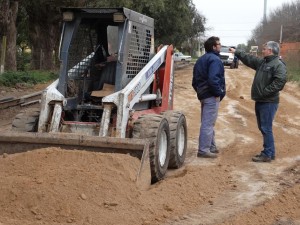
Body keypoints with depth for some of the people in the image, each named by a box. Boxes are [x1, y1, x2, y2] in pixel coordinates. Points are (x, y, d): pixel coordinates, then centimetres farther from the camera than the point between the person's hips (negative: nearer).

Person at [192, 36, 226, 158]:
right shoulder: (214, 59, -15)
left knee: (207, 122, 18)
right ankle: (203, 150, -5)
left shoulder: (201, 60, 16)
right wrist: (219, 92, -17)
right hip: (211, 96, -10)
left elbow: (195, 80, 18)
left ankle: (211, 146, 29)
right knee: (208, 124, -7)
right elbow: (213, 79, -27)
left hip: (203, 94, 10)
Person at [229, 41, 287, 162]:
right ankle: (270, 152, 22)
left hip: (269, 102, -9)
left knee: (266, 128, -6)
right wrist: (236, 52, 27)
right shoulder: (262, 62, 13)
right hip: (260, 101, 9)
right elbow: (249, 59, 26)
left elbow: (279, 83, -24)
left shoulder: (279, 65, -14)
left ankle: (267, 154, 1)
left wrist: (263, 93, -23)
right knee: (262, 127, 13)